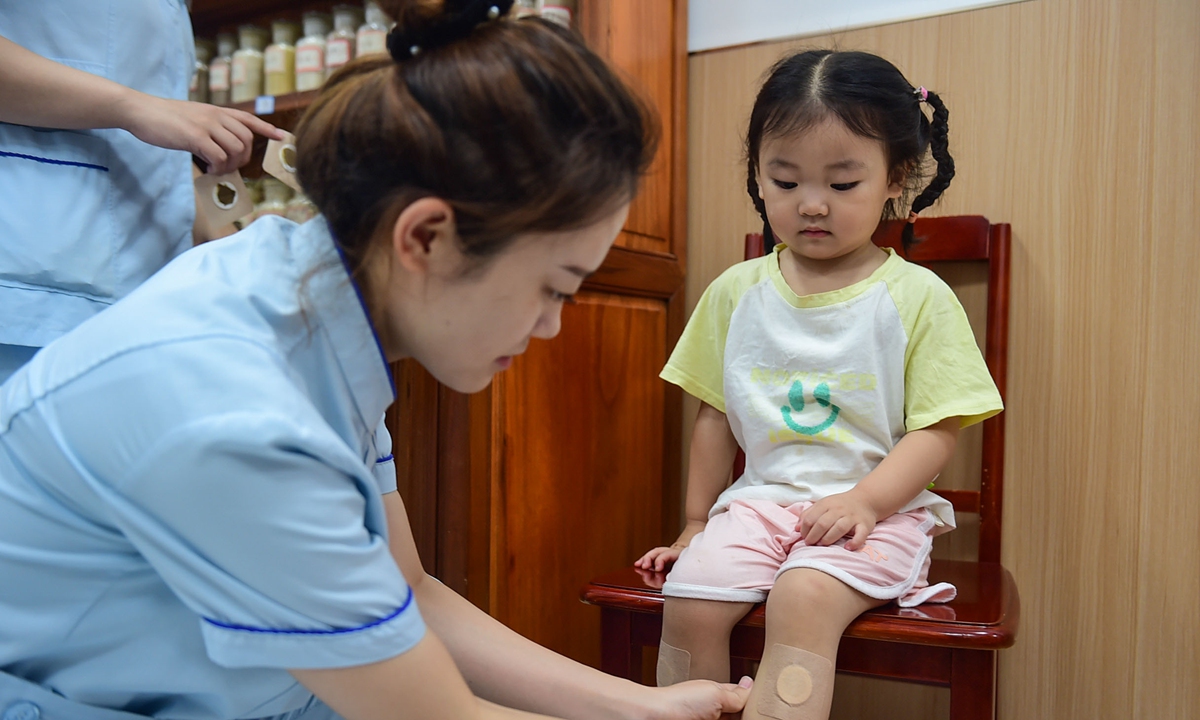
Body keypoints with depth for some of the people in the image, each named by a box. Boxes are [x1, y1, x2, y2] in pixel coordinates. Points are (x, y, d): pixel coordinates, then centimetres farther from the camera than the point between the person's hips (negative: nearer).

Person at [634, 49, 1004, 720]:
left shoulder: (919, 297, -2)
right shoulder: (735, 292, 7)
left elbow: (938, 429, -4)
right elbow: (717, 415, 13)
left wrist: (866, 499, -19)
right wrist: (697, 523, 14)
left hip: (878, 508, -3)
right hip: (759, 499, 3)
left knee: (802, 599, -30)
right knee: (689, 600, -18)